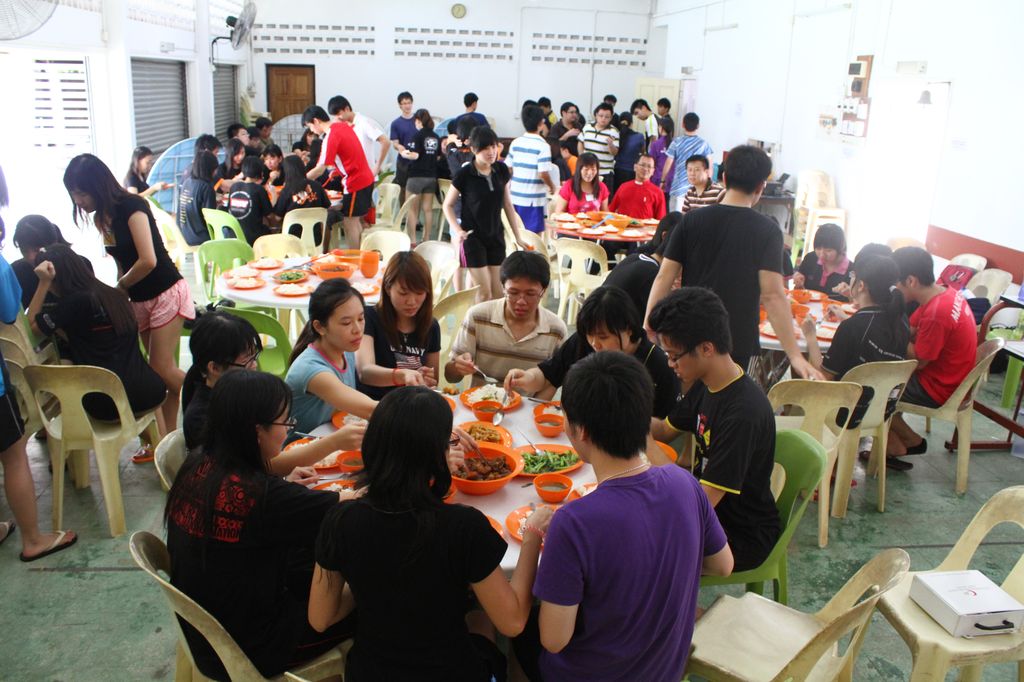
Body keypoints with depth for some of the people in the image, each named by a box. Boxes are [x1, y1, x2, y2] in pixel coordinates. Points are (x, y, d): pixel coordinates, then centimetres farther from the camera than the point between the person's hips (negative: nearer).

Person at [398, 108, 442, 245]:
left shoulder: (418, 135, -11)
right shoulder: (436, 137, 5)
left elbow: (415, 155, -17)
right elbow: (438, 157, 8)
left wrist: (403, 154, 0)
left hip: (417, 175, -5)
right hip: (431, 176, 5)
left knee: (412, 209, 2)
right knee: (428, 209, 9)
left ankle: (412, 240, 0)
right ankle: (426, 239, 12)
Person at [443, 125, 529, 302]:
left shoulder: (501, 170, 0)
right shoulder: (464, 174, -13)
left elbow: (508, 204, 8)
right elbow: (448, 205, -2)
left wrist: (518, 237, 9)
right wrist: (457, 231, -16)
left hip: (496, 235, 4)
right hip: (473, 237, -4)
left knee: (497, 291, 5)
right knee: (484, 291, -6)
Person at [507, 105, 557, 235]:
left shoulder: (515, 143, 4)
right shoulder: (543, 146, -12)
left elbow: (508, 168, 7)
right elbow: (543, 173, -17)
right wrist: (552, 187, 1)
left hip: (515, 196, 6)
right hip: (534, 198, -5)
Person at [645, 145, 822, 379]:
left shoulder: (691, 221, -1)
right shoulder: (767, 231, -9)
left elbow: (664, 277, -3)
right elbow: (772, 295, -16)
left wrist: (646, 328, 3)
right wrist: (795, 355, -14)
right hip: (739, 345, -2)